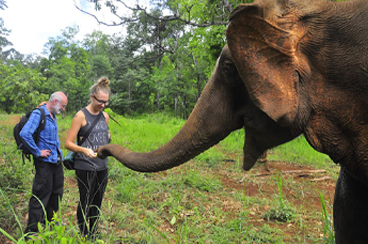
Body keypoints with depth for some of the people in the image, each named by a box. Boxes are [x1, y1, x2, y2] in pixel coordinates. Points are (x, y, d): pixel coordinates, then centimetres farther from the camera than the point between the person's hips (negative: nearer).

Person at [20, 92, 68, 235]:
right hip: (44, 162, -9)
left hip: (56, 160, 9)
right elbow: (24, 134, -28)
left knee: (56, 192, 17)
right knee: (41, 195, -3)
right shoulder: (38, 114, -14)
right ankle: (31, 231, 10)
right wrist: (37, 152, -20)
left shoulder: (53, 115, 13)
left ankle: (49, 222, 35)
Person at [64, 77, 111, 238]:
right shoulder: (81, 116, -9)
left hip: (102, 166, 6)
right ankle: (83, 236, 21)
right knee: (85, 202, 4)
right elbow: (68, 143, -13)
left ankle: (93, 235, 31)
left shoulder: (105, 116, 9)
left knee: (97, 202, 15)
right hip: (85, 167, -5)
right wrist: (84, 150, -27)